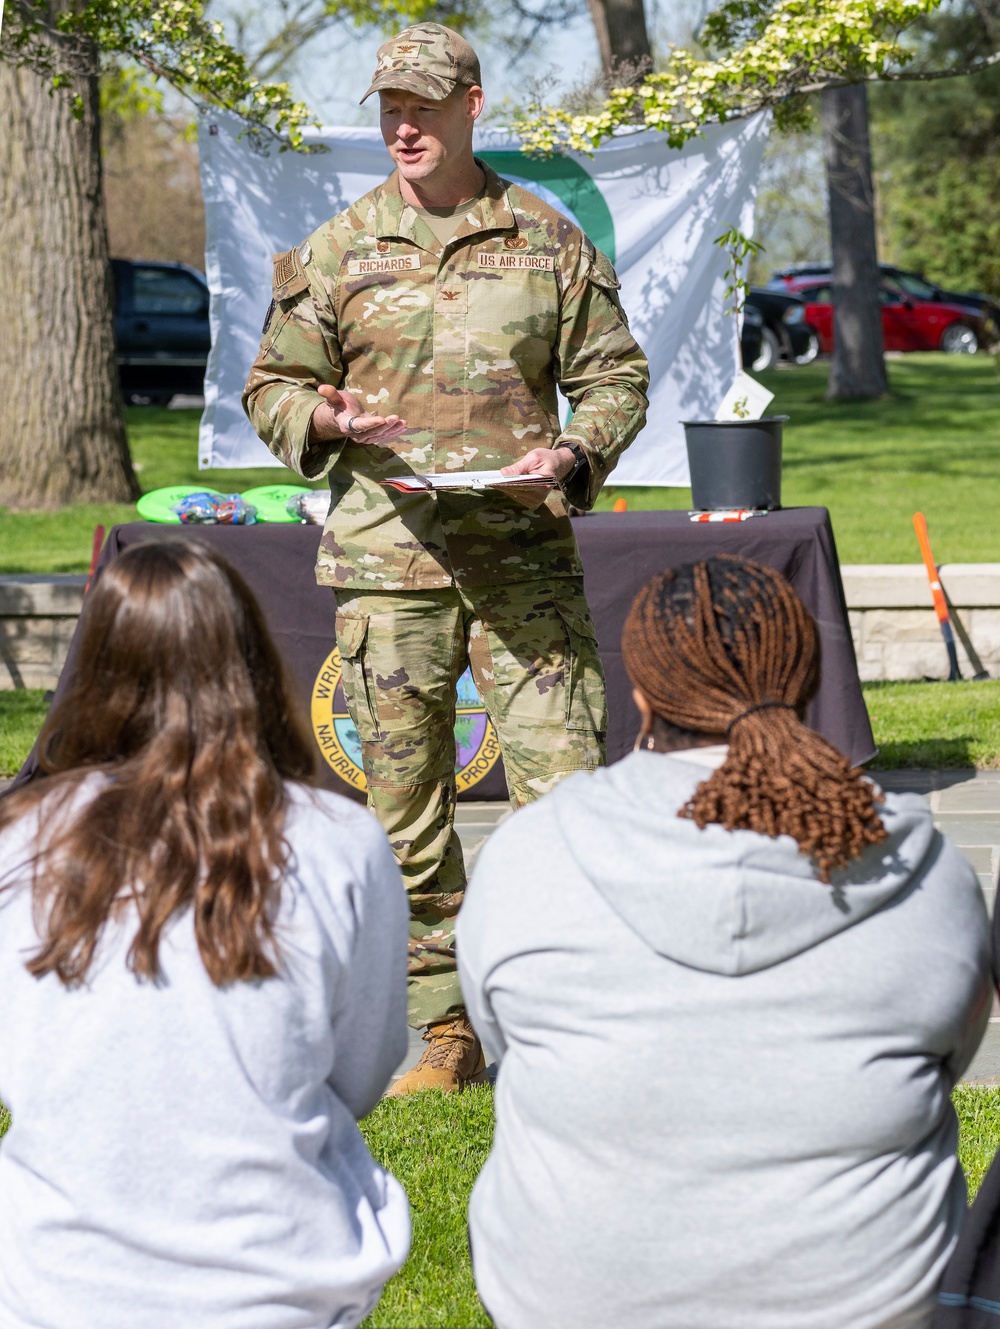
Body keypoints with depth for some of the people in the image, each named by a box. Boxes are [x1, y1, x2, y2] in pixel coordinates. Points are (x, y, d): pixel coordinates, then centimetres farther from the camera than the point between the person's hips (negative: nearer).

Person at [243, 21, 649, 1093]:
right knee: (405, 804, 4)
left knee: (563, 781, -7)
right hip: (386, 558, 1)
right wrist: (328, 420, -11)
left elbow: (615, 377, 11)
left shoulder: (550, 242, 7)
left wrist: (574, 454, -9)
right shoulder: (338, 250, 7)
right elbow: (272, 388, 11)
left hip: (525, 553, 0)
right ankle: (445, 1034, 15)